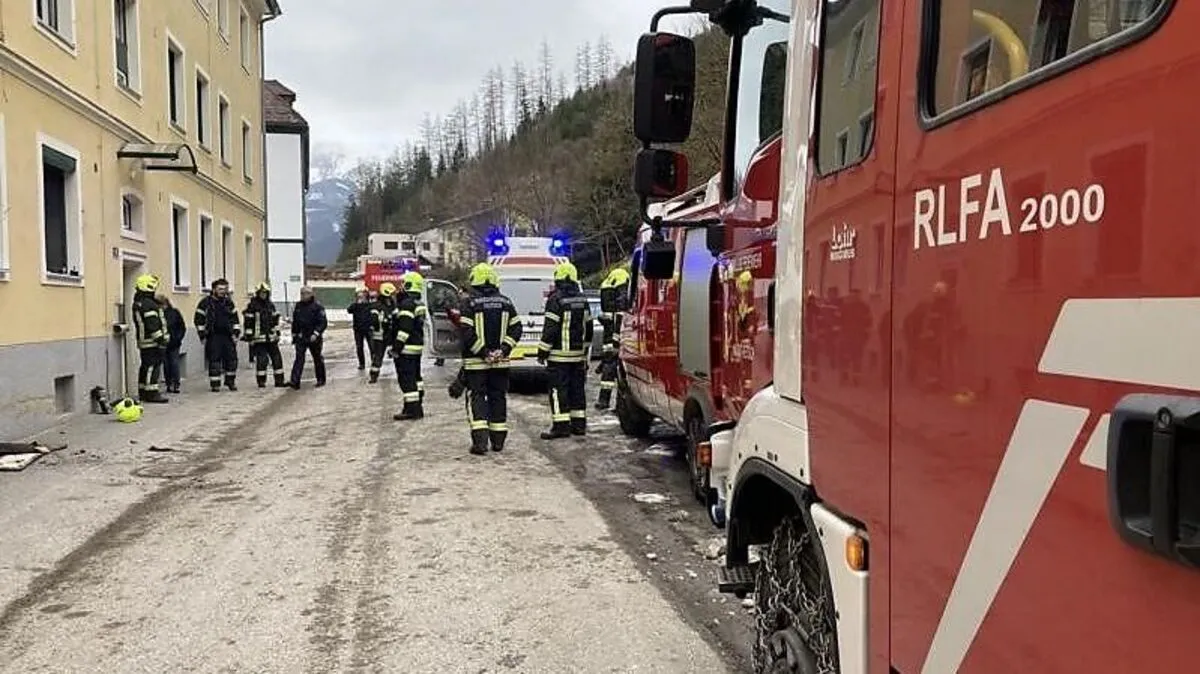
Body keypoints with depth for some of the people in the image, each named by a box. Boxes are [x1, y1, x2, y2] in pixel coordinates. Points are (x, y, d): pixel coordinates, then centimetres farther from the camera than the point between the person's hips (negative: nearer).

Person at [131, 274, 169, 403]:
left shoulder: (138, 303, 17)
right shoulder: (148, 304, -16)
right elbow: (153, 325, -22)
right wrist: (161, 339, -19)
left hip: (143, 342, 10)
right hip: (152, 343, -10)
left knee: (145, 366, 15)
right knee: (153, 367, -8)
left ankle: (143, 392, 22)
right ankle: (152, 393, -8)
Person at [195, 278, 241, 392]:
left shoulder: (228, 302, 11)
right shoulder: (206, 303, -3)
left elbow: (235, 319, 17)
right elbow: (198, 320, -2)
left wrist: (236, 333, 8)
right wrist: (202, 336, -5)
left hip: (227, 336, 4)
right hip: (213, 337, -4)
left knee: (232, 359, 1)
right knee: (214, 360, -3)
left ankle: (230, 382, 15)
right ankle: (215, 384, 4)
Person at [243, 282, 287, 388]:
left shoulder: (271, 305, 12)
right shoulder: (252, 306, -6)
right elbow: (248, 322, -8)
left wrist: (277, 333, 15)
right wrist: (249, 336, -11)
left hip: (271, 338, 6)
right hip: (259, 338, -6)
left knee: (277, 358, 6)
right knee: (261, 359, -8)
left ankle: (279, 381, 13)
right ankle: (261, 382, 3)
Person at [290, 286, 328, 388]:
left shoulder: (317, 306, -10)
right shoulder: (298, 306, 8)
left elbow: (323, 322, -14)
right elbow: (295, 321, 18)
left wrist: (316, 334, -23)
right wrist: (294, 334, 18)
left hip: (314, 338, -4)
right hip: (301, 337, 4)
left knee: (317, 359, 9)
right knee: (299, 359, -5)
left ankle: (321, 379, 23)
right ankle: (295, 381, -10)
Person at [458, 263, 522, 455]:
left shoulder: (470, 304, -8)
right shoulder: (506, 302, 6)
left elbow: (467, 333, -15)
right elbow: (516, 329, 2)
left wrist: (482, 352, -10)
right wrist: (503, 349, -3)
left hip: (476, 361, -3)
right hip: (501, 361, 4)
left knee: (476, 398, 1)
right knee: (498, 397, 12)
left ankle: (480, 440, -11)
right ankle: (498, 440, 16)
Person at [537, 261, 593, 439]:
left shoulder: (556, 299, -11)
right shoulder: (582, 299, 11)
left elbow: (550, 328, -15)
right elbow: (588, 326, 17)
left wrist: (542, 351, -9)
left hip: (559, 354, -7)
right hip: (578, 354, 7)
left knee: (559, 389, -4)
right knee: (577, 388, 12)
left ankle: (561, 425, -6)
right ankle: (579, 424, 16)